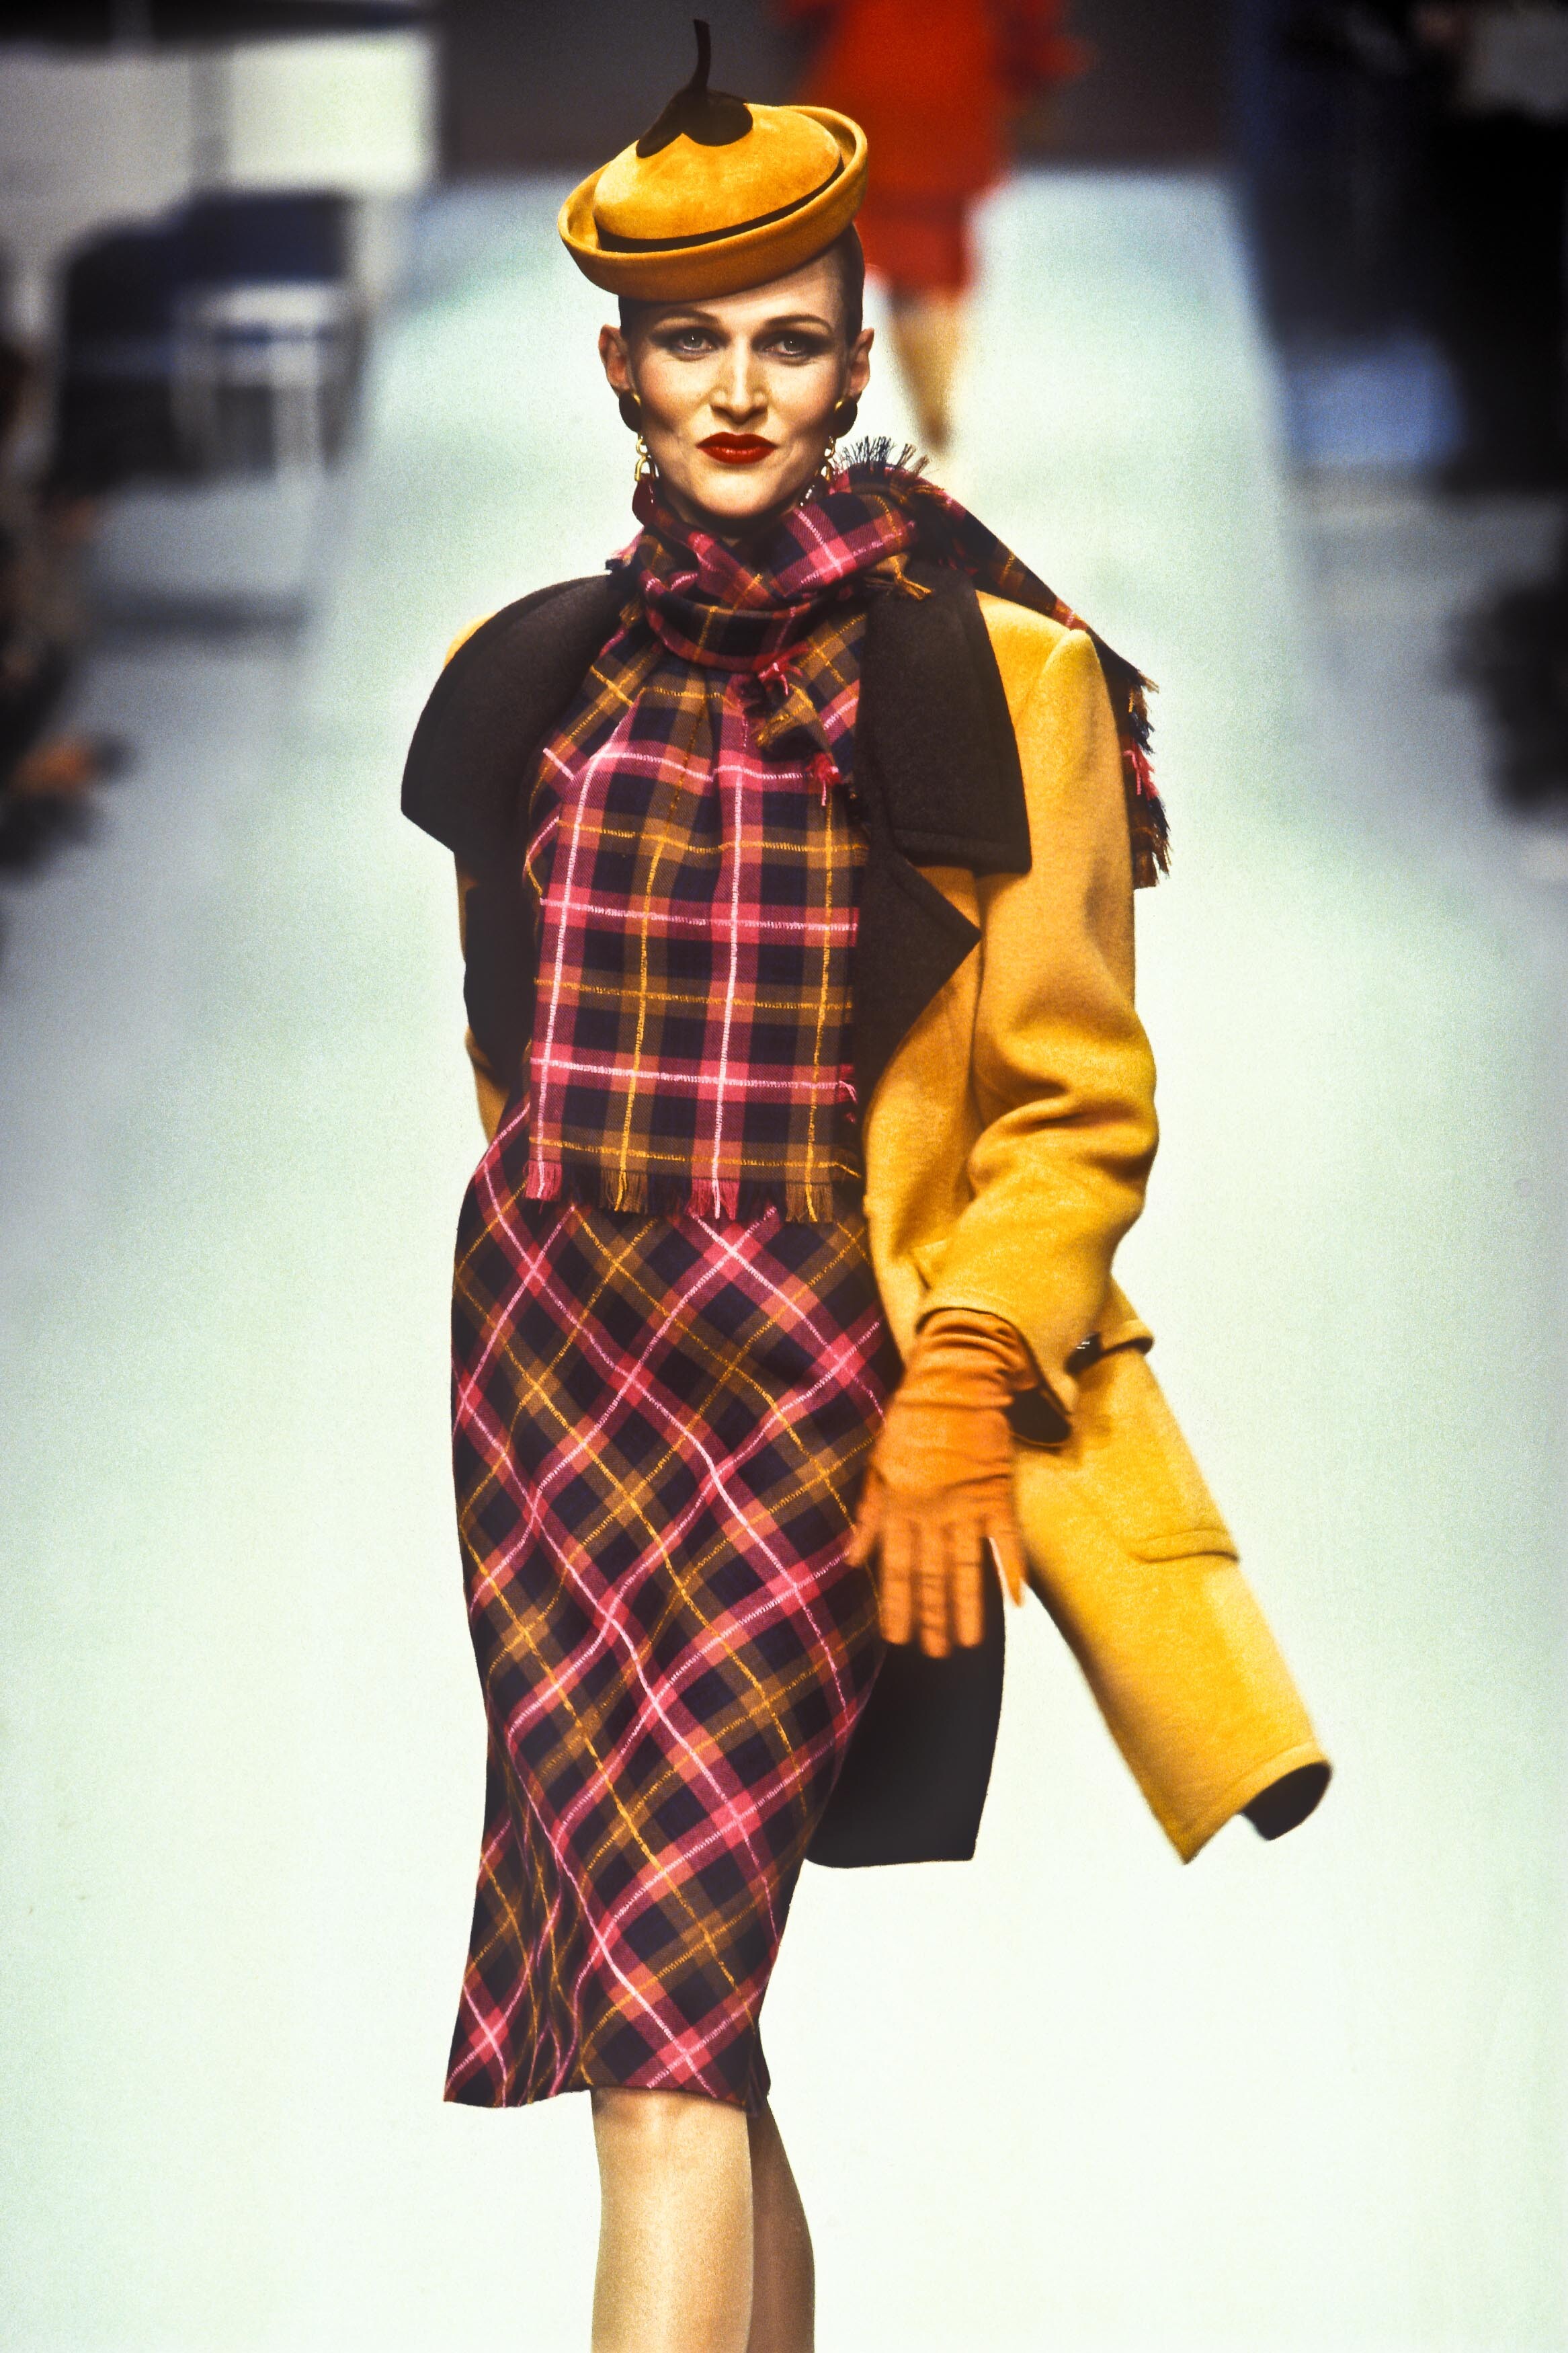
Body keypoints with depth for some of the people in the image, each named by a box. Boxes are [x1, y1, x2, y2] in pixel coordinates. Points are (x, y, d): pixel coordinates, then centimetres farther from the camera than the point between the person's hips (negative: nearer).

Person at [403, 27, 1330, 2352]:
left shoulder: (994, 675, -1)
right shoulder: (531, 682, 12)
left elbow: (1074, 1095, -3)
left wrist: (964, 1380, -13)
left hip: (832, 1384, -4)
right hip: (554, 1370, 5)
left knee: (668, 2007, -15)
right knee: (681, 2020, 5)